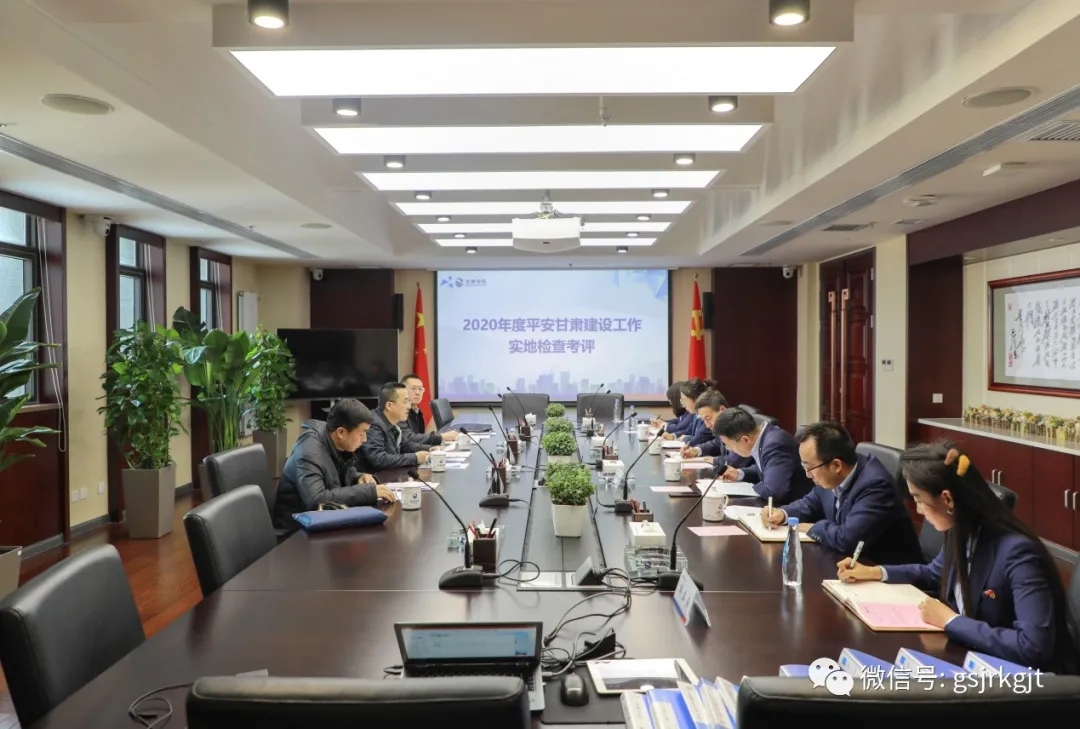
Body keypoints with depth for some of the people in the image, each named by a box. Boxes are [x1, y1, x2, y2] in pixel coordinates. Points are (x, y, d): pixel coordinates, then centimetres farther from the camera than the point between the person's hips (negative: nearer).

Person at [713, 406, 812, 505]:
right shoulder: (761, 436, 0)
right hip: (780, 502, 8)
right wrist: (740, 474, 4)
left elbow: (773, 491, -33)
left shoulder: (774, 444, -27)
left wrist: (754, 487, -14)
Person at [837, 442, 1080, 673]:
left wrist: (951, 621, -27)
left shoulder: (1017, 552, -28)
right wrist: (876, 572, 7)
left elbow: (1034, 647, -35)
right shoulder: (960, 534, -4)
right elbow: (934, 574, 18)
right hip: (977, 656, 7)